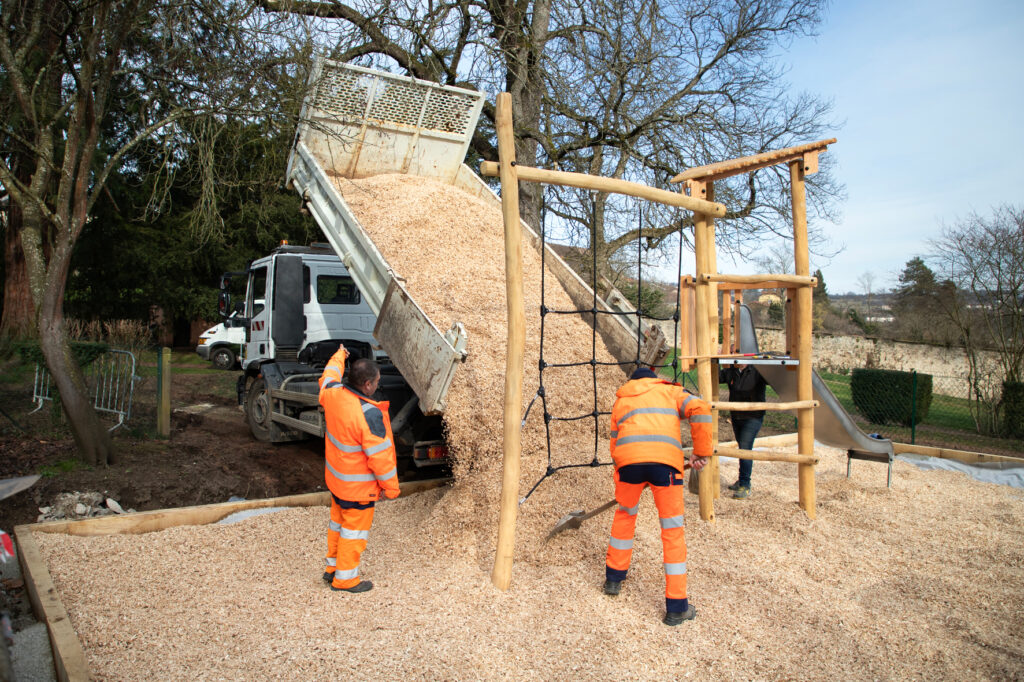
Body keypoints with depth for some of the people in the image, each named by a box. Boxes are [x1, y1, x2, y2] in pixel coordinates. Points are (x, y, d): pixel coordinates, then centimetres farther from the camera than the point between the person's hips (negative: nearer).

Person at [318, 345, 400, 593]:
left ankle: (332, 567, 41)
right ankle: (345, 578, 25)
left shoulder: (332, 394, -12)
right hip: (358, 486, -8)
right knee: (355, 528, 10)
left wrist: (339, 356, 34)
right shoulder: (369, 415, -32)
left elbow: (329, 376, 15)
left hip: (335, 479, 8)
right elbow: (379, 456, -25)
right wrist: (391, 487, -12)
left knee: (338, 521, 25)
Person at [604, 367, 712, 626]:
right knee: (673, 531, 9)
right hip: (666, 459, -2)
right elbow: (700, 410, 7)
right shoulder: (669, 391, 26)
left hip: (628, 458, 2)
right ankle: (676, 608, 13)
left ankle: (614, 578, 38)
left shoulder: (620, 401, 32)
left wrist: (623, 471, 39)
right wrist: (701, 452, 10)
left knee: (625, 514, 28)